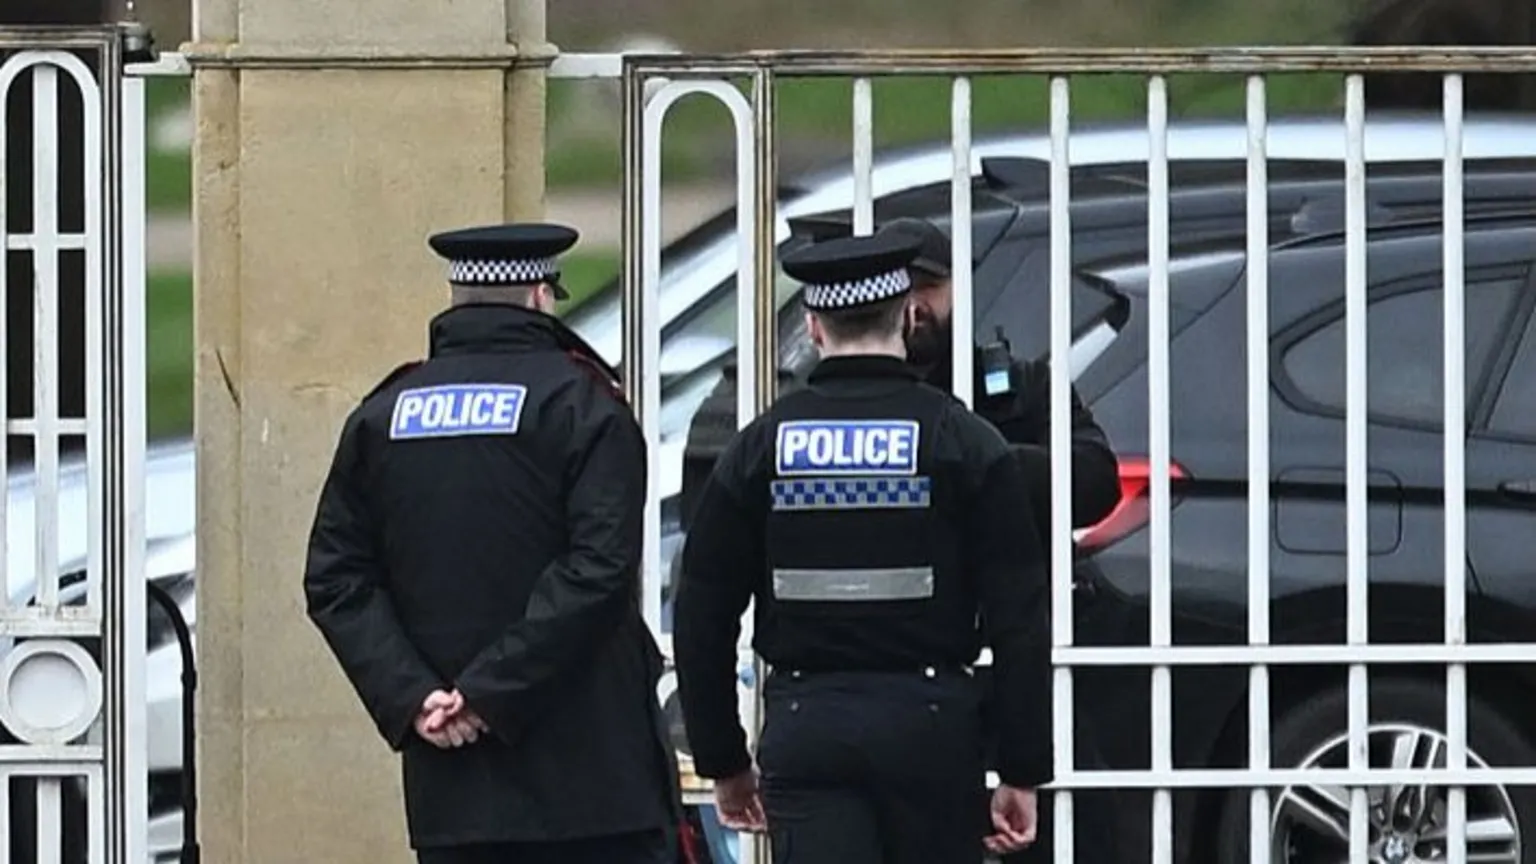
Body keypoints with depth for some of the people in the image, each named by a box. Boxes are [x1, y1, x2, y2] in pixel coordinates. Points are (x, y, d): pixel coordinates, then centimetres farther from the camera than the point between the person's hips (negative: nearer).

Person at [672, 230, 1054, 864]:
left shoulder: (761, 447, 3)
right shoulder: (965, 442, -2)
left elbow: (702, 619, 5)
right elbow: (1019, 621, -5)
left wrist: (723, 761, 14)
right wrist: (1023, 771, -1)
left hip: (802, 723, 1)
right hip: (928, 718, -1)